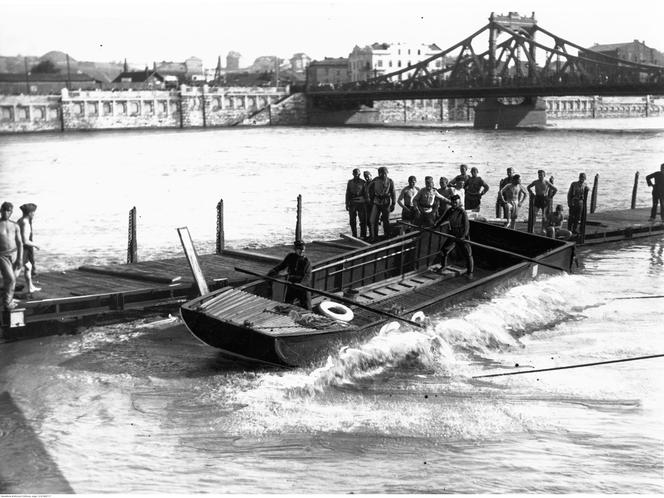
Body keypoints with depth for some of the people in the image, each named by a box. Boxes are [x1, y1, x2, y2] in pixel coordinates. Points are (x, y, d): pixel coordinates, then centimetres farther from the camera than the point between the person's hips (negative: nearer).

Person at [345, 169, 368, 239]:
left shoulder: (363, 183, 0)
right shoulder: (350, 182, 8)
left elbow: (366, 194, 2)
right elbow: (347, 193, 10)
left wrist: (367, 203, -1)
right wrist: (347, 204, 6)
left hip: (361, 203, -3)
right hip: (352, 203, 3)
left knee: (363, 220, -2)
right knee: (352, 221, 5)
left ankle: (363, 236, 5)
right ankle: (354, 236, 15)